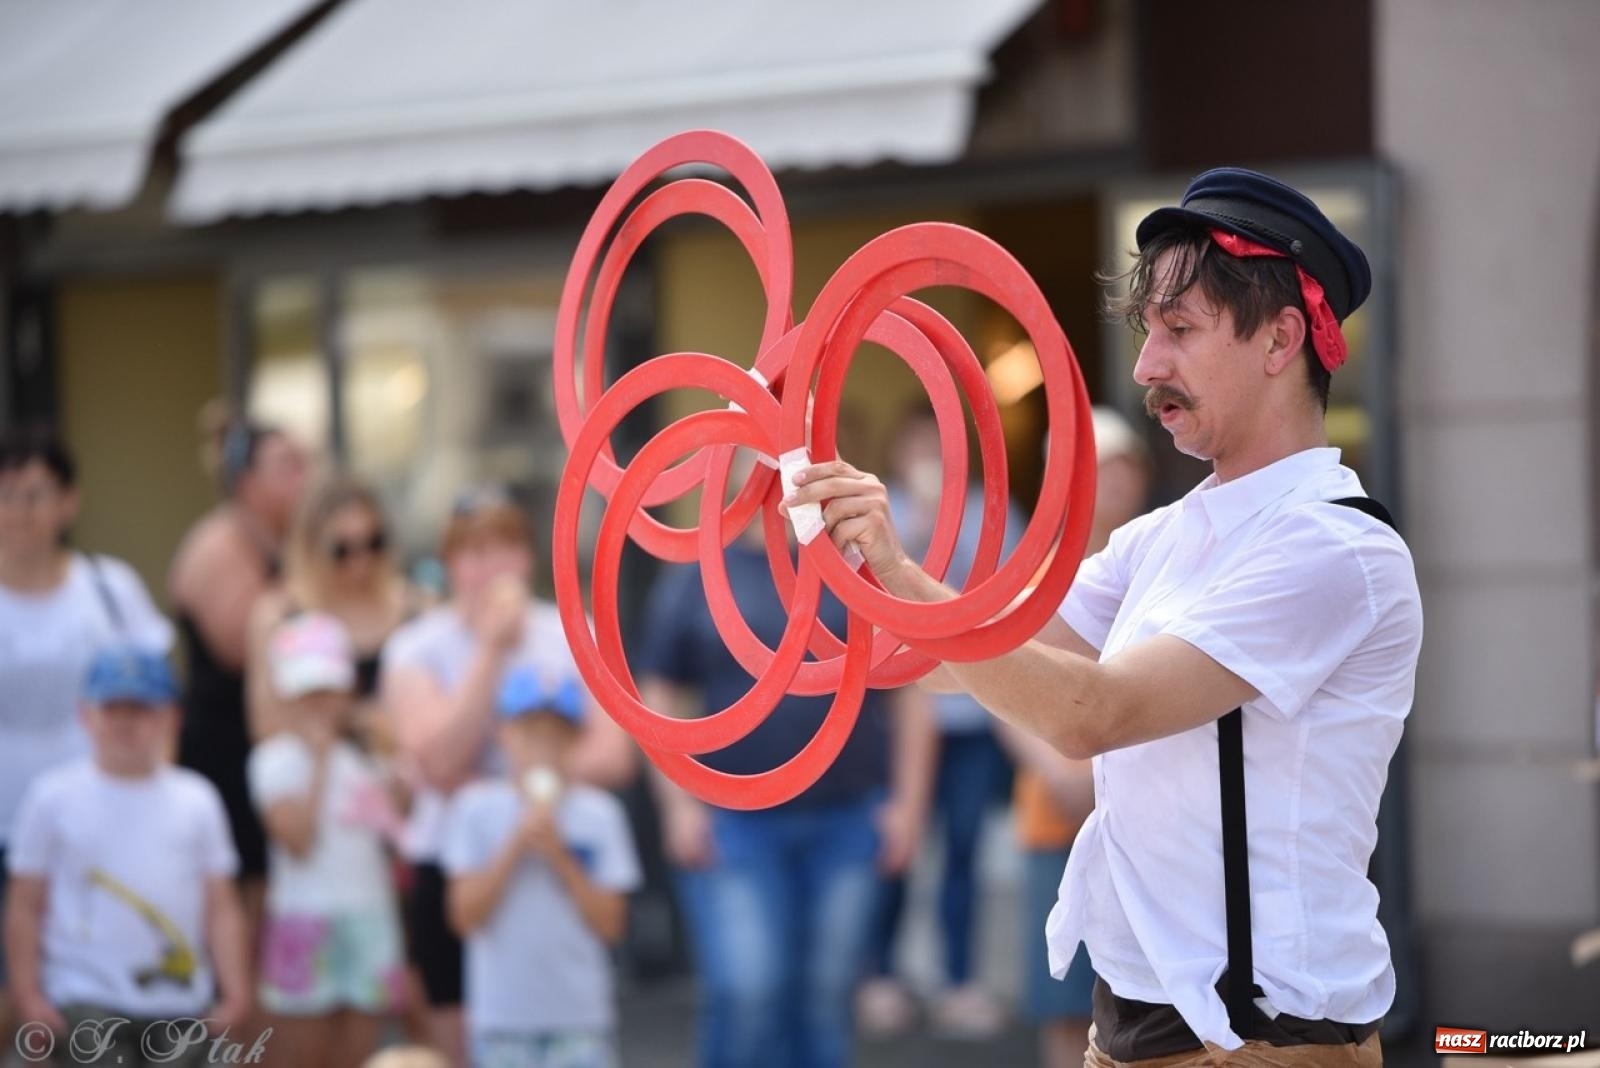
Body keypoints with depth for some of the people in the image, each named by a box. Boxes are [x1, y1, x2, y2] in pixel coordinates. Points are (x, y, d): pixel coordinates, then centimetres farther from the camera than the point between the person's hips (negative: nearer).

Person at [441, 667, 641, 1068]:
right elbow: (466, 914, -7)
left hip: (582, 1017, 0)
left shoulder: (599, 814, 0)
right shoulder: (476, 809, -1)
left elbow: (610, 924, -3)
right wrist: (516, 843, -14)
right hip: (502, 1017, 0)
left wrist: (559, 856, -12)